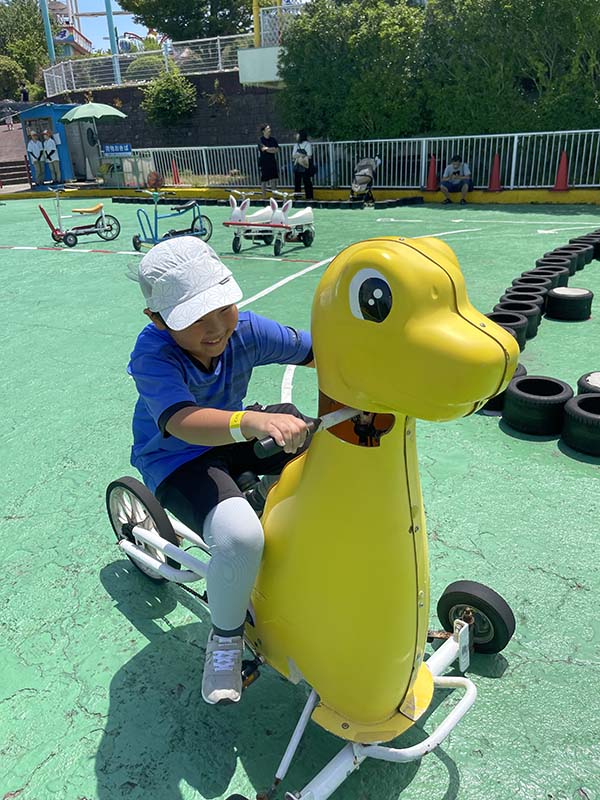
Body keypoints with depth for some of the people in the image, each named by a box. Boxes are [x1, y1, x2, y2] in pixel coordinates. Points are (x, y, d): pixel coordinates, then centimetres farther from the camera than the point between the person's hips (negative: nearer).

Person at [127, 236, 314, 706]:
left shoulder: (246, 330, -14)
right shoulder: (153, 355, -29)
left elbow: (314, 350, -9)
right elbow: (183, 422, -47)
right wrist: (252, 422, -65)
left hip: (234, 436, 6)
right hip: (176, 460, -6)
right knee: (240, 535, -34)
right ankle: (226, 637, -2)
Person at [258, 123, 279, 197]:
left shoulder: (273, 139, 7)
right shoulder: (261, 140, -6)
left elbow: (277, 150, 0)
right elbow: (263, 149, -18)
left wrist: (268, 149, -12)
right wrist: (272, 149, -8)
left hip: (272, 161, 4)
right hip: (264, 163, -4)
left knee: (274, 179, 7)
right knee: (264, 180, 1)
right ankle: (264, 196, 9)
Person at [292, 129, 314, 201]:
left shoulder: (307, 144, -2)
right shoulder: (296, 145, 14)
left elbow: (309, 156, -9)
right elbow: (293, 156, 5)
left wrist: (298, 155, -7)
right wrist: (303, 155, -11)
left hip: (305, 167, -5)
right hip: (297, 166, 5)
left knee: (307, 182, -5)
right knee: (296, 182, 4)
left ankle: (309, 197, -1)